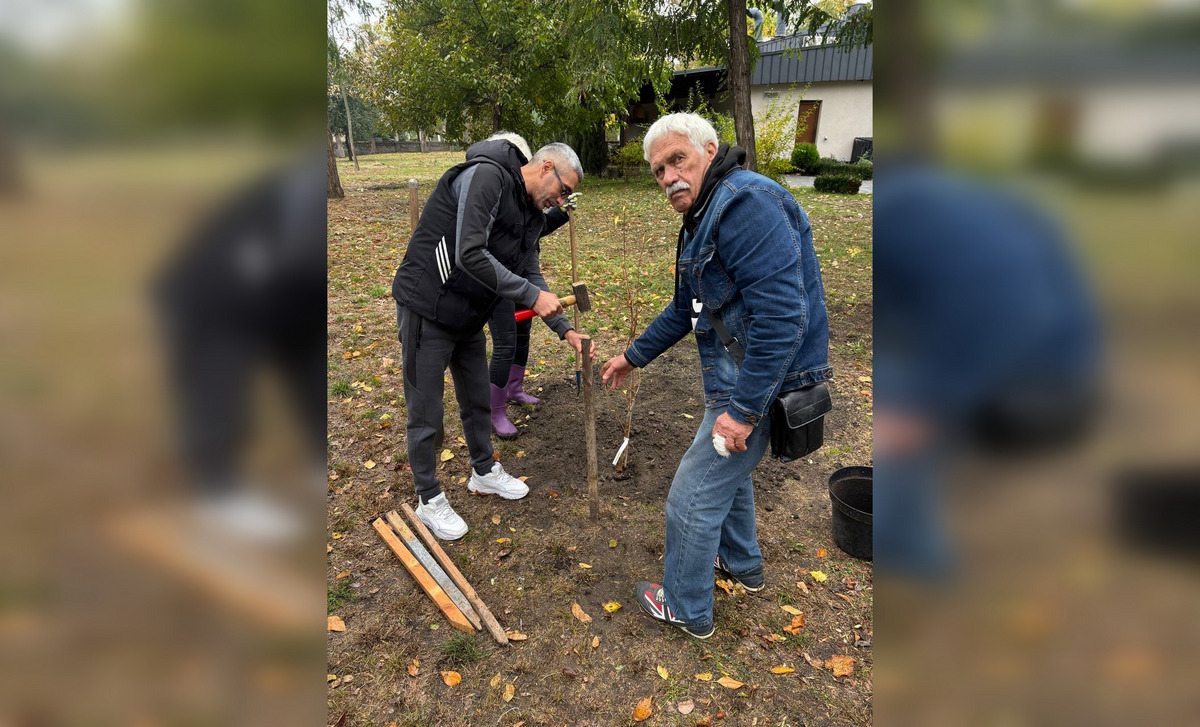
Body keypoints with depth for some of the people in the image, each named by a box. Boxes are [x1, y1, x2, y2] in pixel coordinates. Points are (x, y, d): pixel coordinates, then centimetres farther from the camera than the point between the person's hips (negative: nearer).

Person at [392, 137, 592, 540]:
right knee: (426, 414, 5)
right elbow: (470, 255, -32)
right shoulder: (486, 176, -22)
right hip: (428, 309, -9)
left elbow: (530, 277, 12)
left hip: (469, 316, 9)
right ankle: (429, 499, 22)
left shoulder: (532, 215, 7)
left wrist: (566, 330, 3)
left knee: (478, 400, 20)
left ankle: (484, 472, 42)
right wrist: (532, 295, -27)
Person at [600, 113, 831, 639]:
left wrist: (744, 408, -28)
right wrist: (634, 356, 27)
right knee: (727, 469, 29)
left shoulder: (746, 204, -22)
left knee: (693, 498, 3)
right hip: (737, 378, 11)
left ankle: (686, 609, 26)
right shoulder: (706, 217, 13)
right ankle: (741, 563, 53)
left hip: (759, 383, -11)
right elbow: (685, 308, 24)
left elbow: (782, 314, -31)